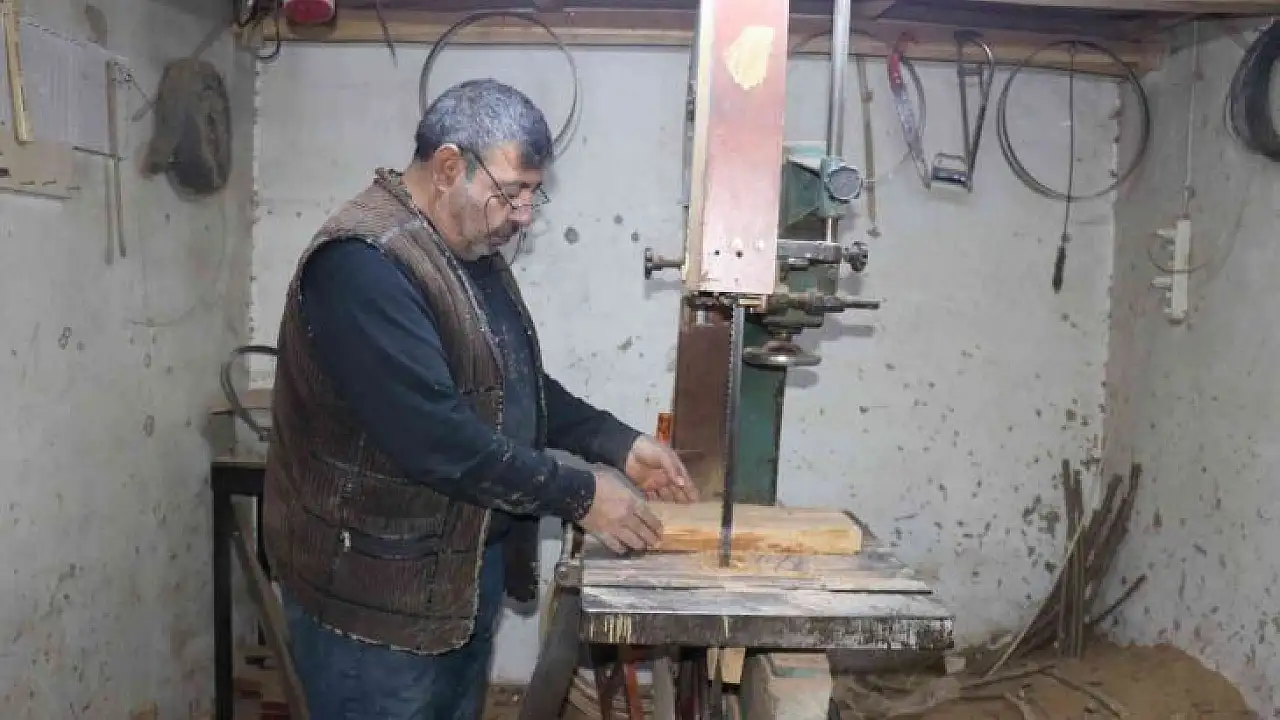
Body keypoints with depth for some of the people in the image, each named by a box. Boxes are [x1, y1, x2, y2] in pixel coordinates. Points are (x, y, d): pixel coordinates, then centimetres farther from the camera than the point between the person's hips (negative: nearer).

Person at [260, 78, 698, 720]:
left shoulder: (473, 249, 9)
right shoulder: (363, 263, -24)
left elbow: (518, 384, 16)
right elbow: (433, 436, -30)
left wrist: (618, 444, 4)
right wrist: (577, 495, -21)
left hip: (465, 568, 9)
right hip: (376, 590, -9)